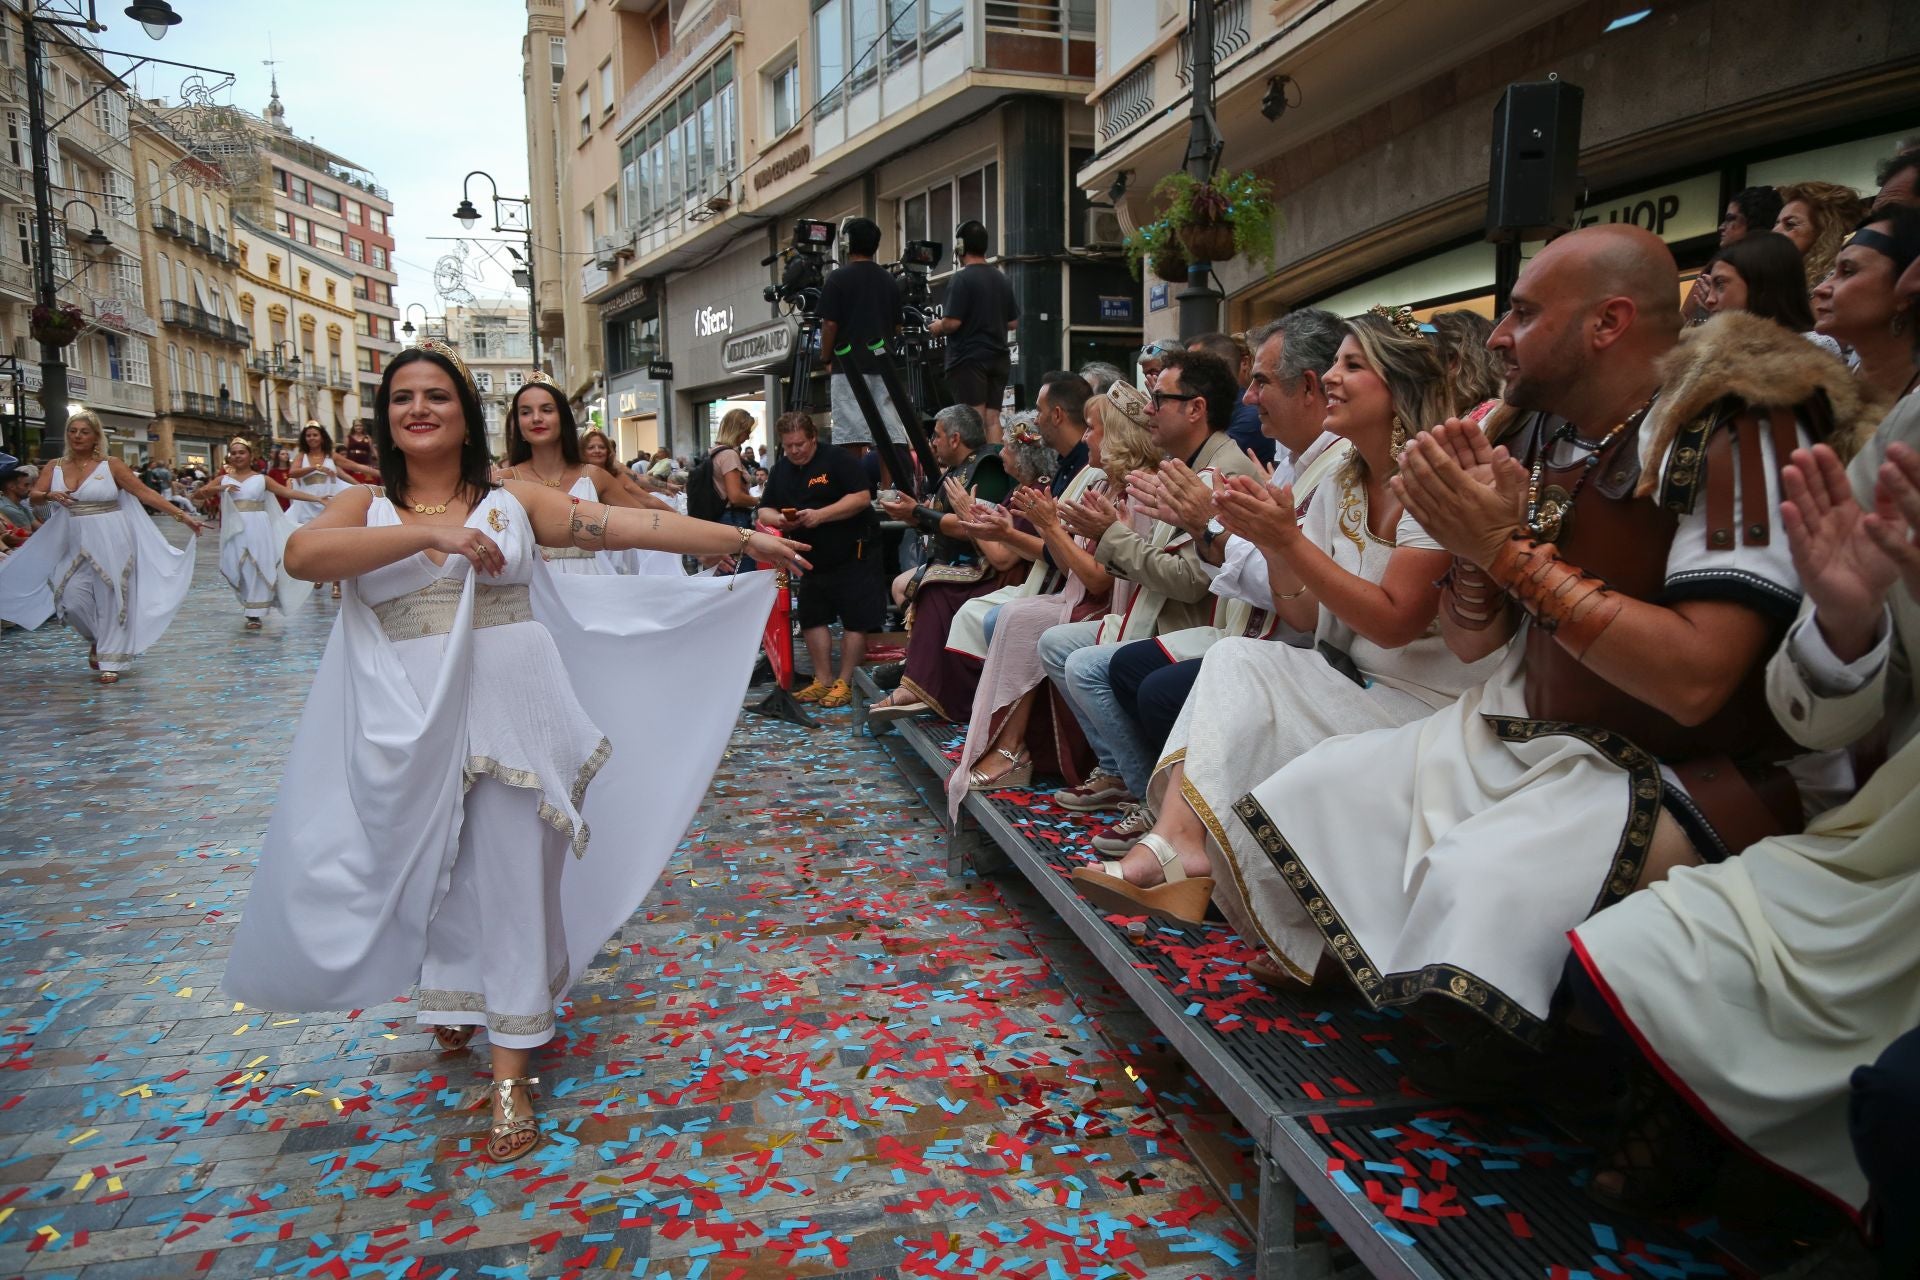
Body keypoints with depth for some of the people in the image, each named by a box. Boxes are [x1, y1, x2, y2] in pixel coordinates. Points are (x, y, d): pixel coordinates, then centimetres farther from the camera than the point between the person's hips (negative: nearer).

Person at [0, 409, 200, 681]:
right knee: (72, 600, -3)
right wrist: (50, 495, -24)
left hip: (110, 541, -3)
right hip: (75, 545, 3)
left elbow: (145, 493, -6)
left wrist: (181, 516, -13)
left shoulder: (111, 465, -3)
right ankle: (97, 639, 27)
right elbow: (33, 498, -1)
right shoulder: (54, 467, 7)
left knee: (110, 600, -1)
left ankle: (110, 661, 9)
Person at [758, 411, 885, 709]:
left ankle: (844, 683, 4)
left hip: (853, 554, -6)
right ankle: (821, 681, 19)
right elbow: (764, 510, 12)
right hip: (813, 558, 7)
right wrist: (778, 519, -13)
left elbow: (862, 497, -19)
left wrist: (820, 514, -26)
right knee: (812, 618, 9)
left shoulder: (838, 459, -10)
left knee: (855, 621, -4)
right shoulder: (780, 470, 10)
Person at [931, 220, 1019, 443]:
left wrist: (937, 328, 3)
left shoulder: (961, 279, -11)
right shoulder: (1001, 279, 11)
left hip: (969, 358, -6)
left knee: (974, 419, -6)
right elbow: (1012, 323, 14)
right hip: (999, 358, 7)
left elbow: (953, 322, -16)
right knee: (992, 418, 8)